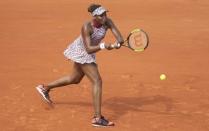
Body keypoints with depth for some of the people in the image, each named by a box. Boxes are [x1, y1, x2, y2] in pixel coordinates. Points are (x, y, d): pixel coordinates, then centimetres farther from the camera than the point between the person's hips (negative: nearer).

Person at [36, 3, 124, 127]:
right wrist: (103, 46, -50)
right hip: (81, 52, -8)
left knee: (75, 79, 27)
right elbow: (88, 49, -36)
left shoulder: (107, 22, -17)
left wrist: (118, 43, -44)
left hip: (87, 53, 8)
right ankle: (97, 118, -17)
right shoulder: (86, 27, -32)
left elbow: (120, 38, -22)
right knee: (97, 81, -17)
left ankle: (44, 88, 45)